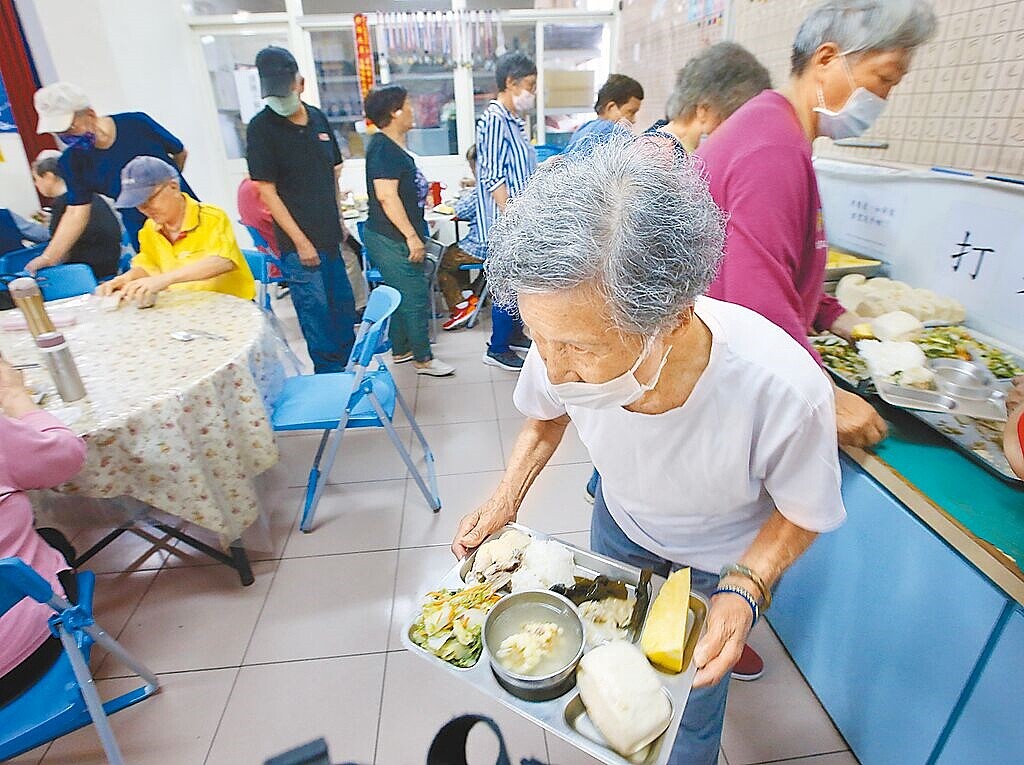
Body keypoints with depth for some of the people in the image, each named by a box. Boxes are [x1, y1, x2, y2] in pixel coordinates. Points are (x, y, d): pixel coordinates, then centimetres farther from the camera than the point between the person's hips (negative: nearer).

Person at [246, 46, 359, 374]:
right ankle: (330, 375, 13)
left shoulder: (318, 118, 8)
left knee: (344, 307, 16)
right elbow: (267, 190, -11)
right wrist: (300, 241, -15)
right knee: (316, 311, -3)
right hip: (299, 241, -6)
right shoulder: (261, 127, -9)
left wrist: (338, 219, 14)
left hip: (330, 236, 6)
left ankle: (346, 367, 35)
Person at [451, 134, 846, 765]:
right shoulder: (571, 340, -31)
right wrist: (508, 498, -17)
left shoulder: (786, 392, -41)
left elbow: (802, 513, -18)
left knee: (692, 697, 17)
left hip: (725, 559, -2)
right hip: (620, 524, 3)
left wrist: (744, 591, -33)